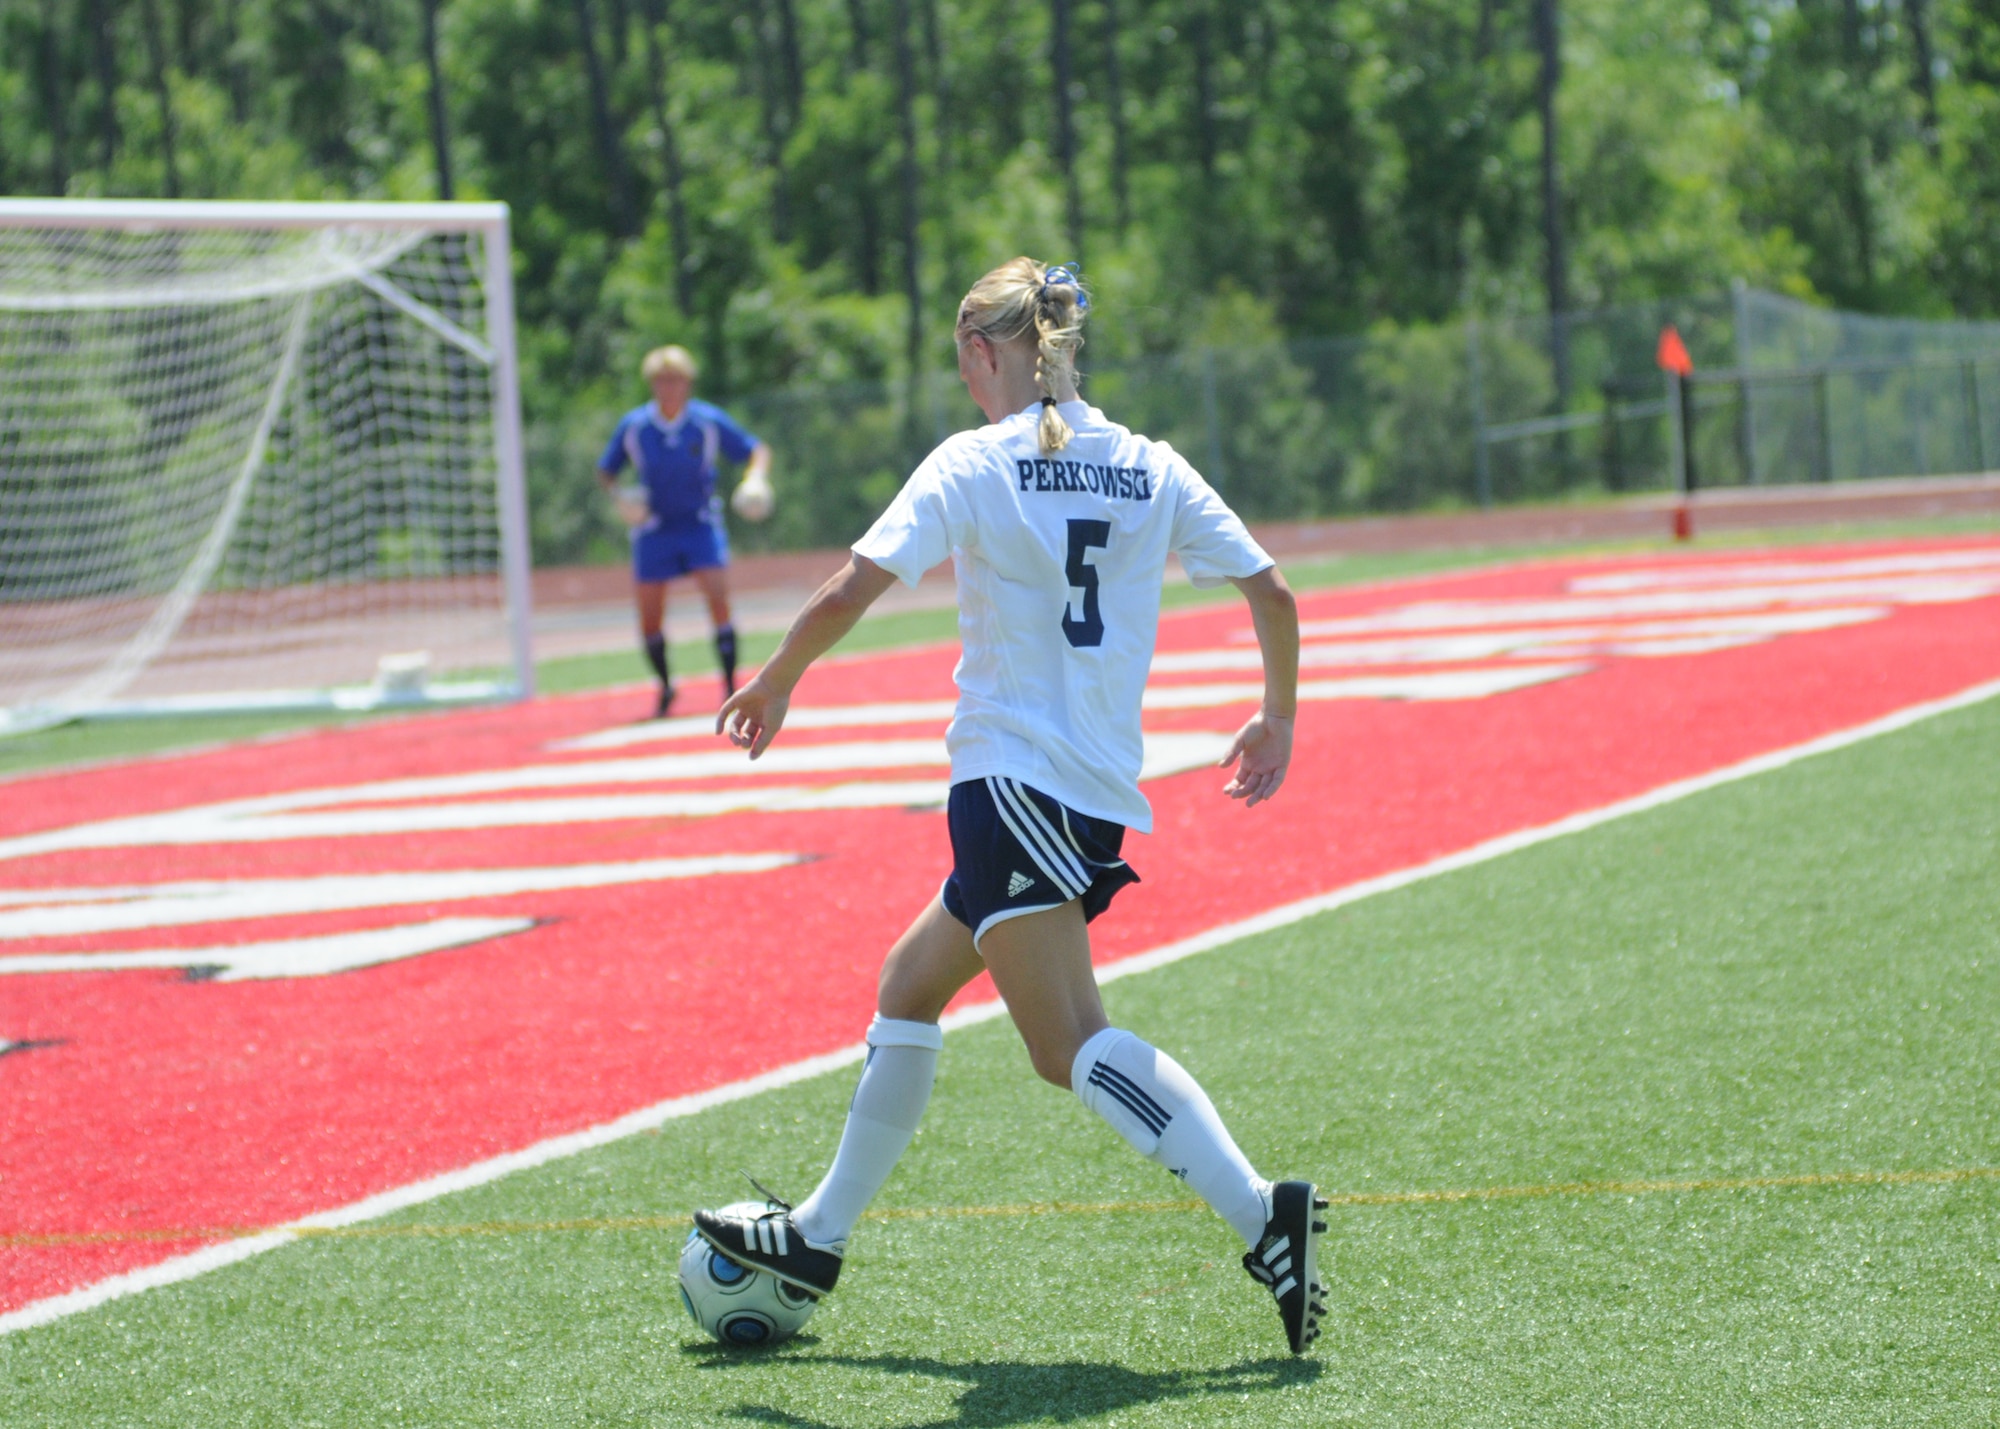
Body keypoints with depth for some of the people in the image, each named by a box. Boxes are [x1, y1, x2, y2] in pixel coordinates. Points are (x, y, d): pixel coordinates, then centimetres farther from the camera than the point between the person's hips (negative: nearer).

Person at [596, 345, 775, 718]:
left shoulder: (710, 421, -8)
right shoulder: (633, 426, -6)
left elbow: (757, 450, 0)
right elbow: (604, 471, 4)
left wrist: (756, 478, -22)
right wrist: (618, 496, -17)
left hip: (701, 524, -1)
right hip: (653, 529, 1)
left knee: (718, 598, -20)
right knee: (650, 618, 1)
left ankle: (730, 685, -12)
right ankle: (665, 687, 25)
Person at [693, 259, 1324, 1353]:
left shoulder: (972, 465, -6)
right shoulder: (1153, 471, 8)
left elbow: (847, 594, -12)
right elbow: (1272, 593, 5)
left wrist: (773, 685, 4)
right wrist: (1278, 716, 20)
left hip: (1011, 779, -8)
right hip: (1103, 796, 8)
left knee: (1072, 1043, -14)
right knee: (908, 984, 22)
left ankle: (1262, 1215, -30)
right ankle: (818, 1235, 31)